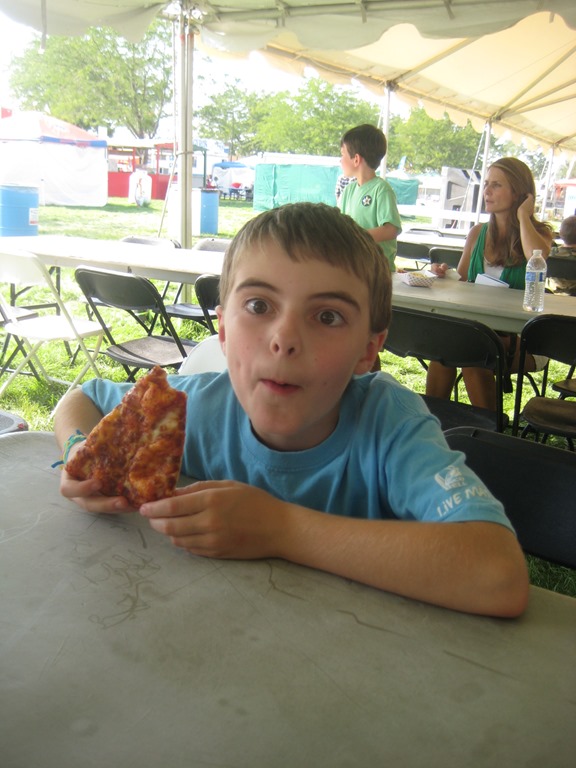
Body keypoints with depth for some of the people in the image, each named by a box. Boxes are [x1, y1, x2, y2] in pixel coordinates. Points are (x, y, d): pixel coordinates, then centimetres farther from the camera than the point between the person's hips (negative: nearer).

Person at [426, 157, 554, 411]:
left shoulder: (540, 232, 3)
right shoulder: (478, 233, 14)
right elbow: (461, 280, 19)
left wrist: (523, 215, -8)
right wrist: (445, 274, -5)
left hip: (522, 338, -3)